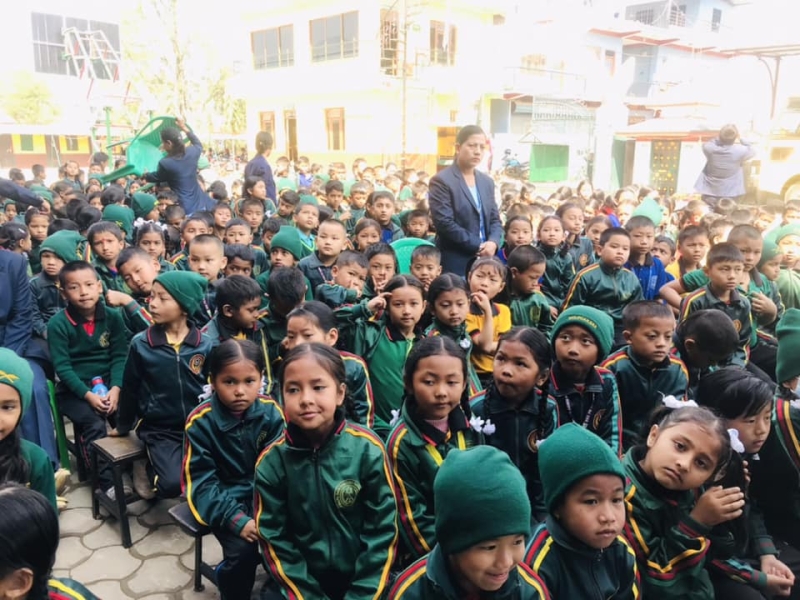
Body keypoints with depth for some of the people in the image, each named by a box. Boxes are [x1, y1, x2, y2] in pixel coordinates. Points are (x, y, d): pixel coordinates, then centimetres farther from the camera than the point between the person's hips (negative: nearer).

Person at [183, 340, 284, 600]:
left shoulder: (271, 412, -9)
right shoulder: (201, 421, -15)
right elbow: (203, 480, -12)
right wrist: (237, 519, -21)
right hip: (222, 496, -2)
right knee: (243, 549, -23)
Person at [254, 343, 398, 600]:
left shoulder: (368, 449, -13)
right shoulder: (271, 461, -9)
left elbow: (382, 531, -8)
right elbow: (273, 539, -4)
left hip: (362, 577, -1)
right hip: (301, 578, 1)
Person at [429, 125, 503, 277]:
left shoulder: (487, 182, 16)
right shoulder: (441, 181, -7)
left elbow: (495, 219, 15)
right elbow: (444, 223, -15)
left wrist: (493, 242, -6)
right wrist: (477, 246, -14)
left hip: (485, 260, 6)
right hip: (455, 263, -6)